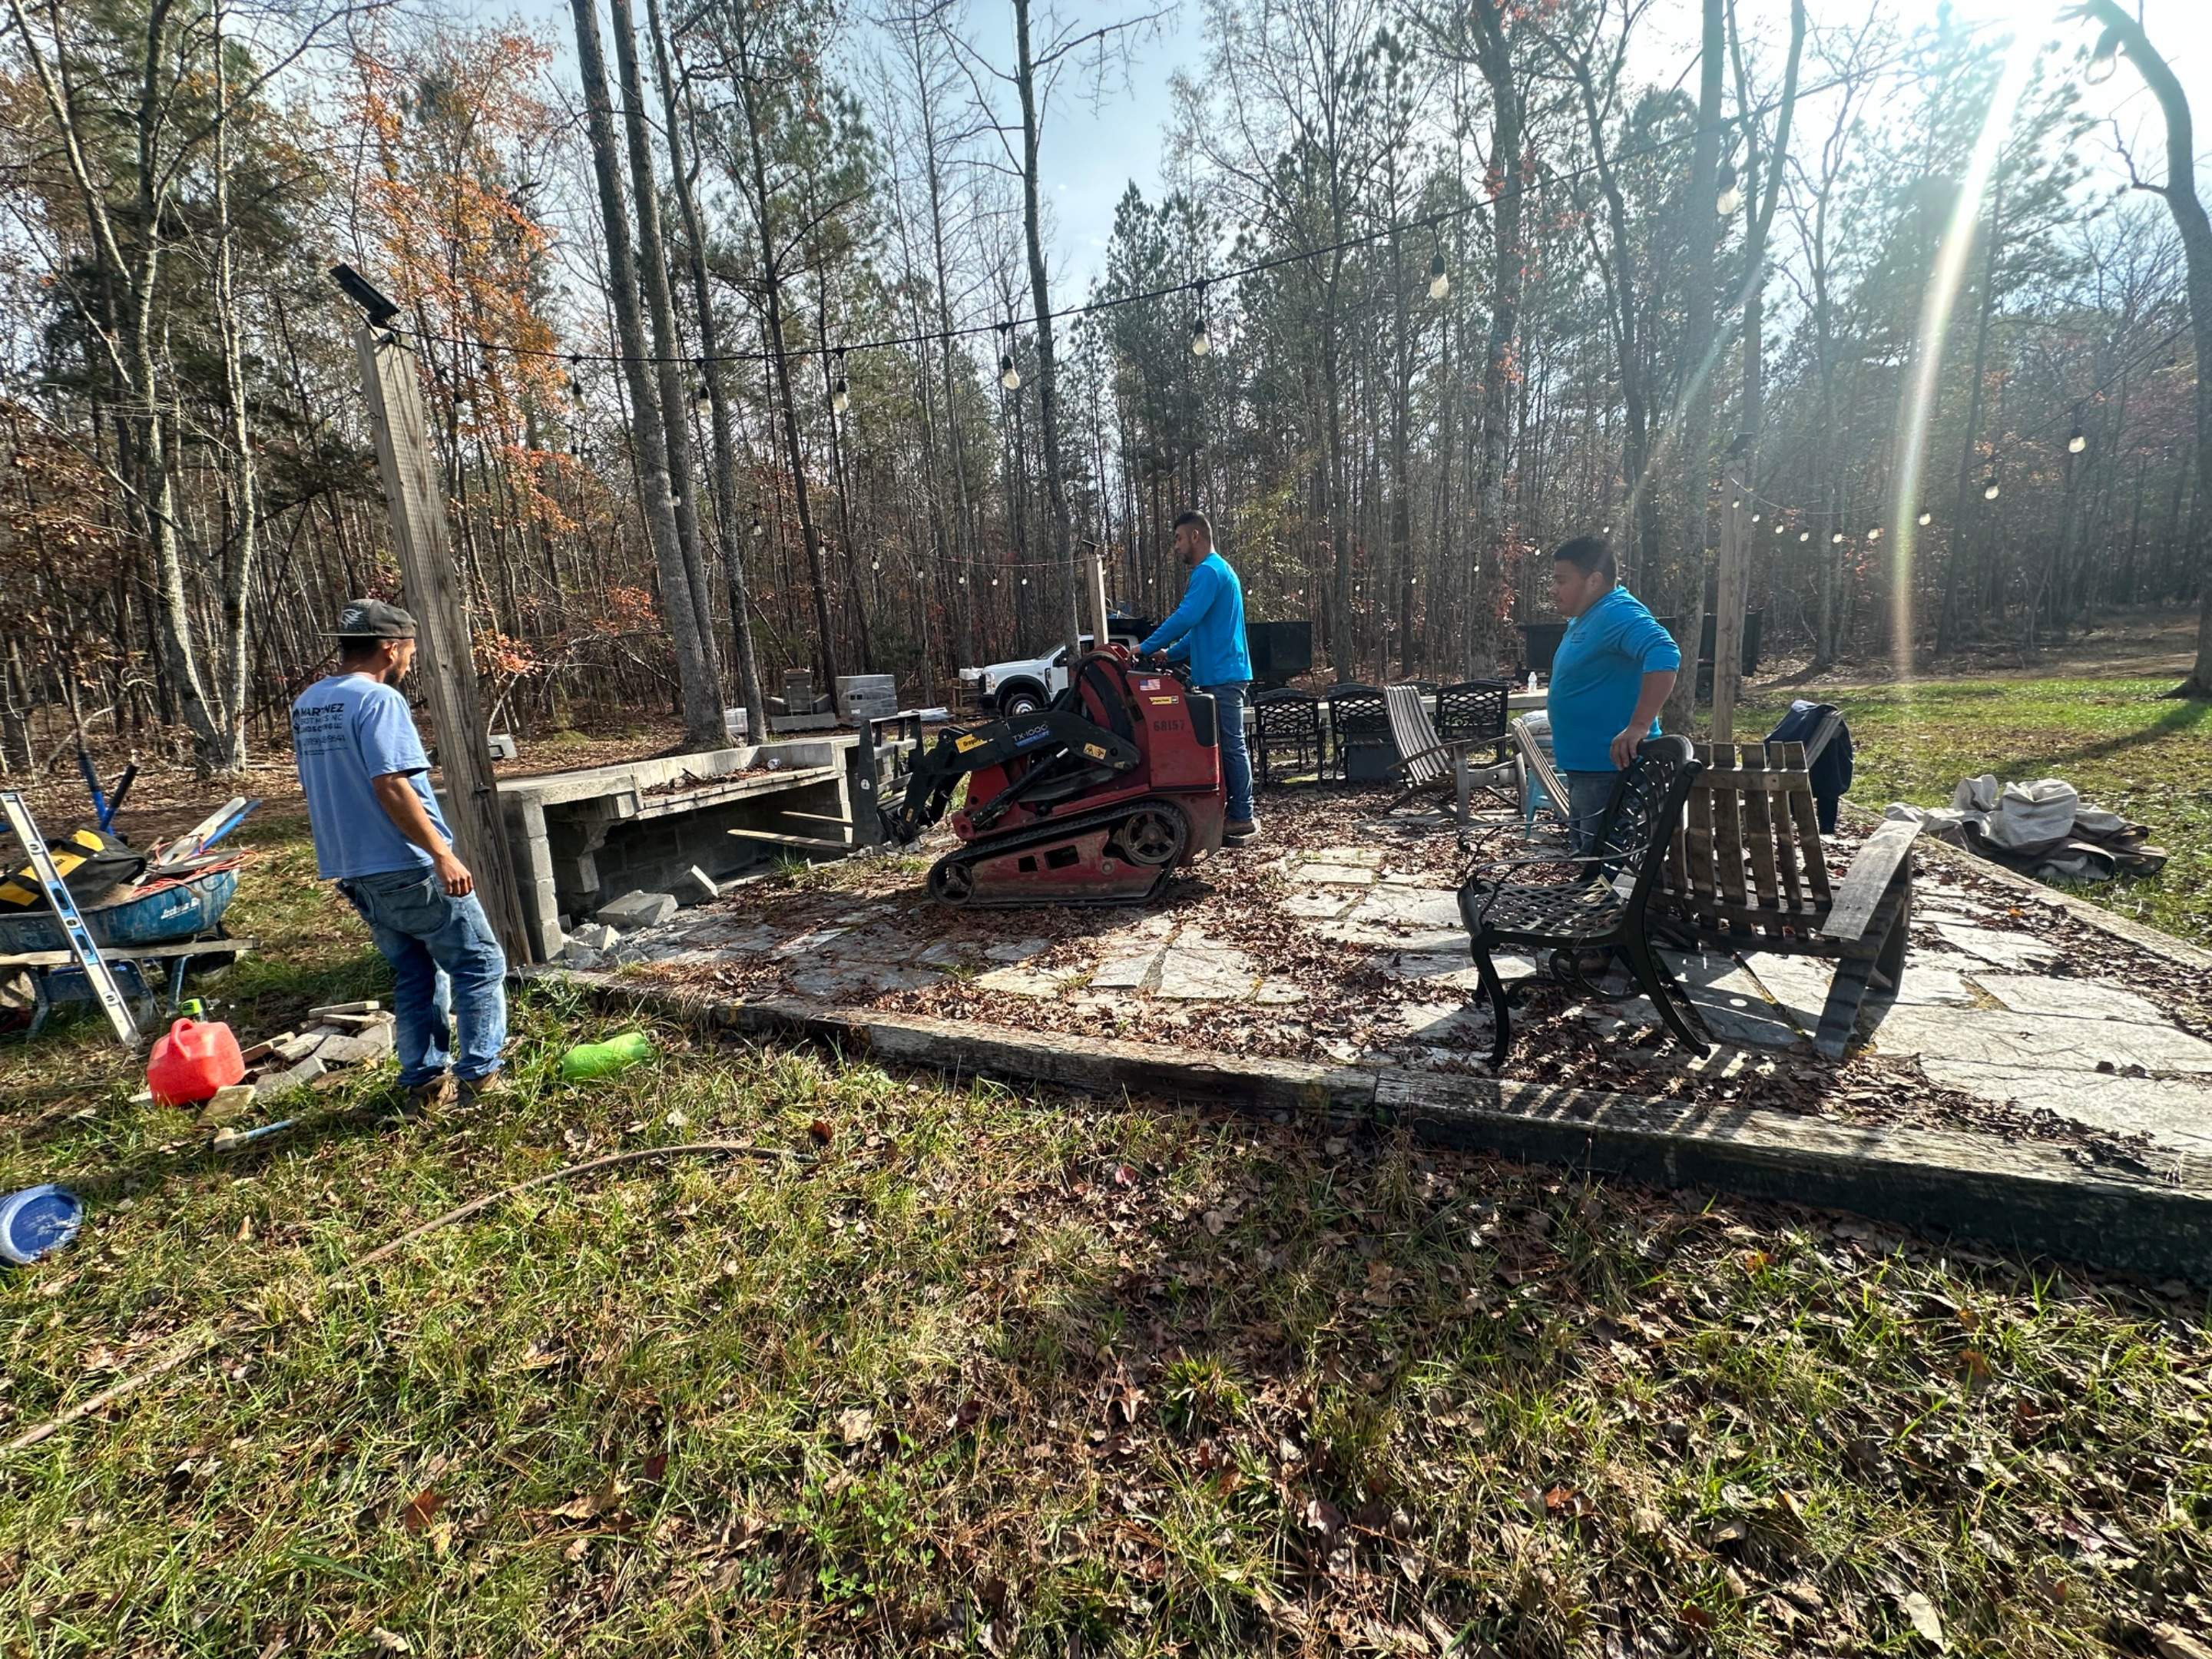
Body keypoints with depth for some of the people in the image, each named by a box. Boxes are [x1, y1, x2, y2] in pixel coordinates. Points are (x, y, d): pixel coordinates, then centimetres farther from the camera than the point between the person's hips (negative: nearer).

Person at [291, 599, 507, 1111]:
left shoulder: (306, 704, 14)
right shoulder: (378, 699, -14)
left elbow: (319, 790, 20)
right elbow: (391, 786, -24)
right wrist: (442, 854, -24)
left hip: (352, 871, 9)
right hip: (408, 868, -9)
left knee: (414, 975, 17)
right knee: (479, 964, 2)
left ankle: (424, 1082, 20)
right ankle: (478, 1077, 3)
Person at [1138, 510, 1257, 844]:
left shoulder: (1208, 571, -11)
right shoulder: (1217, 570, 23)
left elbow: (1185, 618, -22)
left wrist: (1146, 648, -14)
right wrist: (1170, 654, 16)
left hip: (1222, 676, -10)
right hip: (1222, 674, 10)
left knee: (1231, 746, -7)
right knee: (1230, 746, 11)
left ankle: (1242, 818, -2)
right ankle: (1238, 813, 16)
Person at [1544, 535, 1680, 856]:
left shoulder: (1618, 613, -18)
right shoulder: (1584, 618, 14)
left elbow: (1664, 656, -34)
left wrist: (1638, 727, -36)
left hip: (1612, 766, -11)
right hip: (1585, 766, 11)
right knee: (1586, 853, 21)